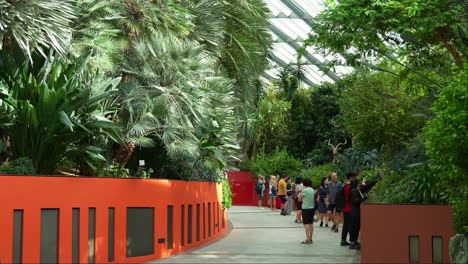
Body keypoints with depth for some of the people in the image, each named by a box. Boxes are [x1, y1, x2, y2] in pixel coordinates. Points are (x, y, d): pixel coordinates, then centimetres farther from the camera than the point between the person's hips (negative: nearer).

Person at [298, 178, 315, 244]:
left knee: (306, 223, -6)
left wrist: (299, 195, 13)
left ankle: (307, 239, -10)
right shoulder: (312, 190, 8)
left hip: (306, 208, -7)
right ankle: (310, 238, 16)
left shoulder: (304, 190, -14)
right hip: (312, 208, 7)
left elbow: (300, 199, -5)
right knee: (311, 223, 11)